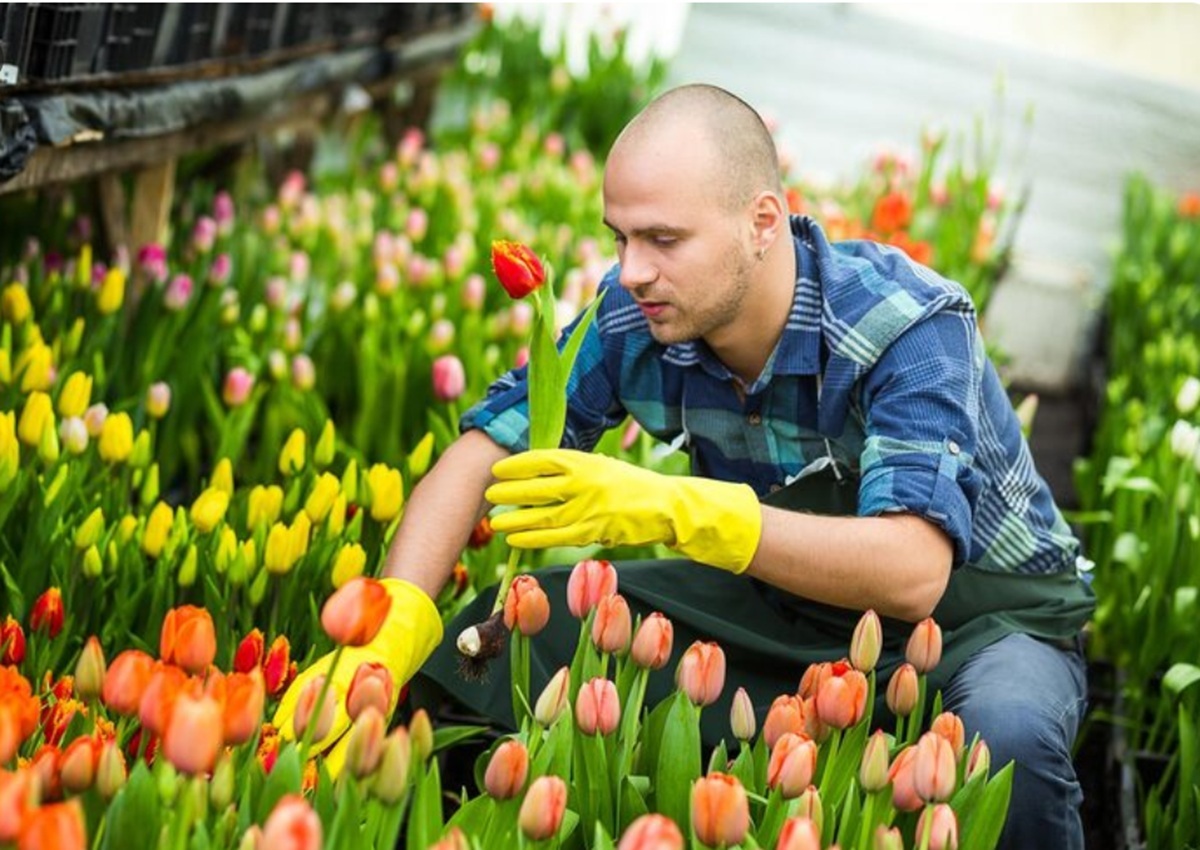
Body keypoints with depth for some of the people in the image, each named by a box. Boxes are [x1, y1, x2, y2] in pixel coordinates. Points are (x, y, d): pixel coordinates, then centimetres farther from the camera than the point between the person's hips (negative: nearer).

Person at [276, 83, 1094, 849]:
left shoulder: (909, 328, -30)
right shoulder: (637, 317, -16)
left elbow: (911, 574, -41)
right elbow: (476, 458, -15)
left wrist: (677, 510, -50)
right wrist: (386, 638, -32)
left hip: (982, 609, -4)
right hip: (790, 599, 4)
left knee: (1007, 734, -38)